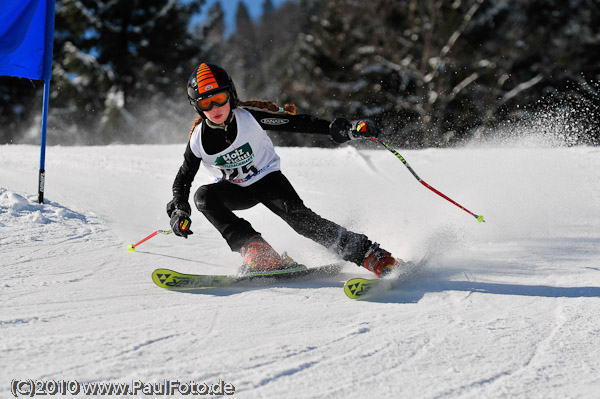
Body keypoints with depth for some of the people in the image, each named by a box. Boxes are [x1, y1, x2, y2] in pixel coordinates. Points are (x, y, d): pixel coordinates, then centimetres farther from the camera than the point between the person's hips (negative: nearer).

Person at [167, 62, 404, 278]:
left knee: (298, 216, -26)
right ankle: (257, 251, -32)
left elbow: (296, 123, -20)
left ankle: (371, 254, -27)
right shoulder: (198, 139, -16)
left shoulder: (249, 116, -22)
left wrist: (344, 130, -29)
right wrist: (178, 210, -20)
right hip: (235, 190, 3)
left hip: (267, 179, -2)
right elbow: (183, 178, -1)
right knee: (203, 196, -27)